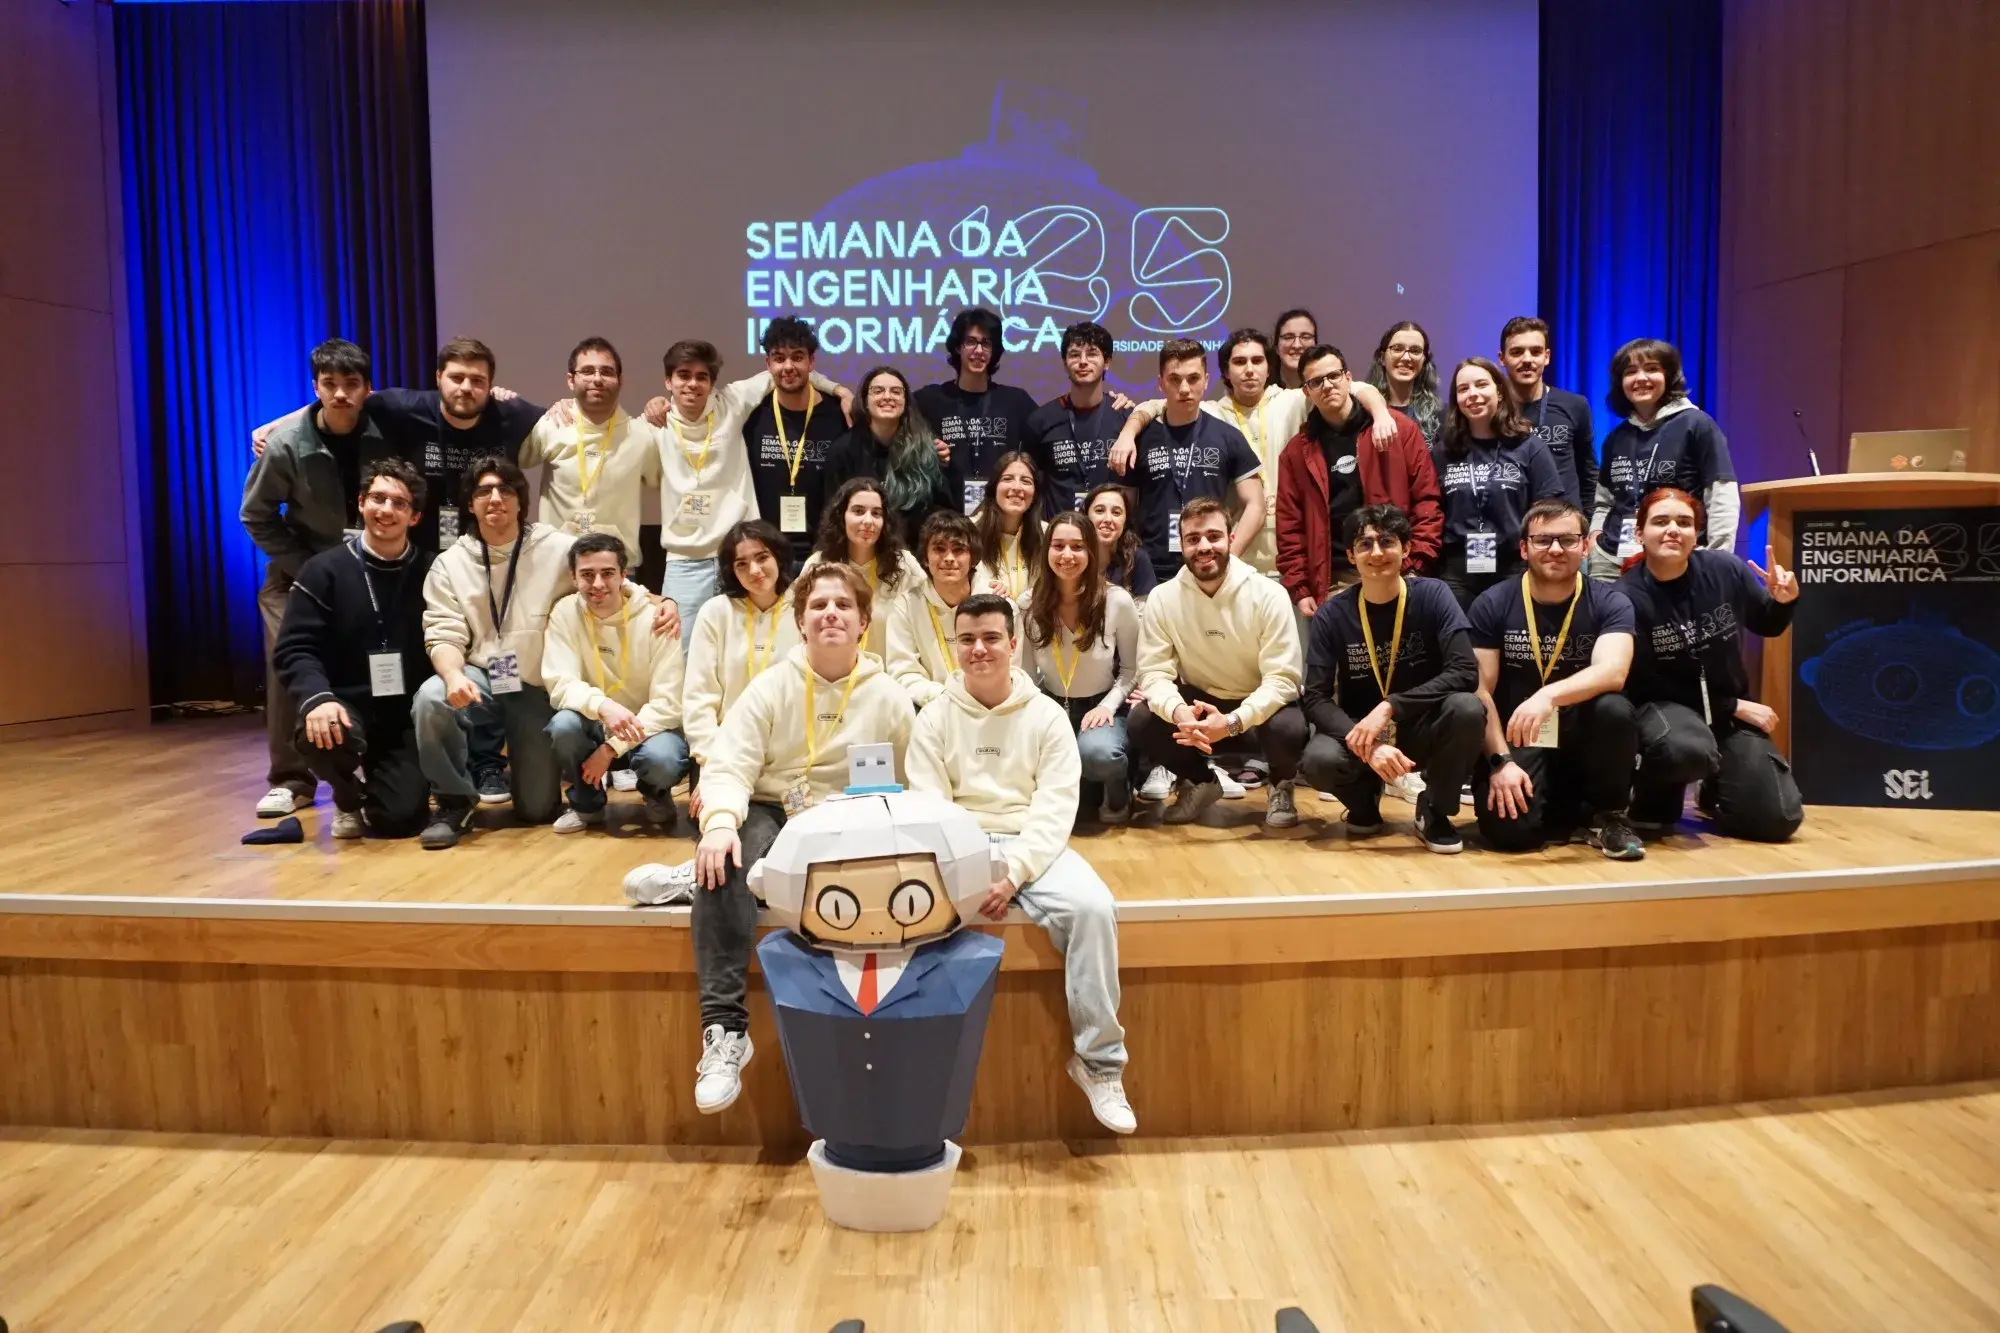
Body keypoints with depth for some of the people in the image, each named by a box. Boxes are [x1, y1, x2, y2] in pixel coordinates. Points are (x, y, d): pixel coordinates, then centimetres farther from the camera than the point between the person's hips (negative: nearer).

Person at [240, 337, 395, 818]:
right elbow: (256, 516, -8)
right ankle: (291, 779, -1)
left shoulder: (387, 433, -18)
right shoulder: (285, 441, -17)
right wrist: (306, 569, -12)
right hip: (300, 566, 0)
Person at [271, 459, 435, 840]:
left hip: (409, 715, 1)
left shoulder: (430, 572, 2)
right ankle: (349, 798, 3)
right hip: (348, 706, 0)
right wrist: (316, 698, -26)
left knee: (400, 818, -16)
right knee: (319, 734, -37)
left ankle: (382, 779, 26)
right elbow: (296, 649, -7)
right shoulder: (324, 570, 0)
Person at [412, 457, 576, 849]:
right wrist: (454, 675, -29)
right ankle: (454, 802, -12)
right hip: (481, 677, 1)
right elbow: (445, 636, -6)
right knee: (430, 698, -35)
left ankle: (533, 762, 39)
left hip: (539, 687, -1)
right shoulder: (449, 564, 0)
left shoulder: (559, 549, -5)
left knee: (537, 809, -1)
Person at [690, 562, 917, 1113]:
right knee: (722, 863, -33)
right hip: (771, 816, 0)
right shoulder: (770, 687, 1)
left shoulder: (889, 697, 3)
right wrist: (720, 822, -29)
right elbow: (728, 767, -9)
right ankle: (724, 1027, -31)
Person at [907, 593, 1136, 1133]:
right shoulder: (934, 718, 7)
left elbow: (1055, 807, -5)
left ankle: (1099, 1061, -14)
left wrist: (1014, 874, -20)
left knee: (1092, 908, -29)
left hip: (1032, 846, 0)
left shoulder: (1048, 716, 5)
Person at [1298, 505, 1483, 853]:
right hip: (1359, 733, 0)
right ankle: (1365, 800, 7)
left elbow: (1465, 672, -21)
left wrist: (1389, 707, -30)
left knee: (1467, 709, -32)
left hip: (1421, 730, 0)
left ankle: (1435, 810, -3)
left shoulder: (1433, 596, -11)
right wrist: (1368, 745, -32)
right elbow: (1316, 699, -15)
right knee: (1319, 761, -32)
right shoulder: (1331, 615, -9)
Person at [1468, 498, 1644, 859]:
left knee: (1614, 710, -33)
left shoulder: (1609, 603, -5)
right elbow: (1481, 691, -6)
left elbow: (1612, 673, -23)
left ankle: (1607, 814, -5)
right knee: (1508, 829, -26)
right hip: (1516, 742, 0)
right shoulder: (1492, 605, -4)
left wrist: (1548, 695, -41)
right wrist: (1501, 760, -18)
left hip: (1582, 737, 1)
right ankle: (1570, 810, 11)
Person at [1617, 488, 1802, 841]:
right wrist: (1735, 707, -14)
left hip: (1732, 707, 4)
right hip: (1665, 704, -4)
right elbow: (1645, 684, -14)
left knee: (1778, 820, -9)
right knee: (1688, 750, -40)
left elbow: (1769, 625, 12)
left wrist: (1784, 601, -13)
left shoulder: (1725, 569, -9)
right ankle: (1655, 802, -4)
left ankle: (1716, 791, 27)